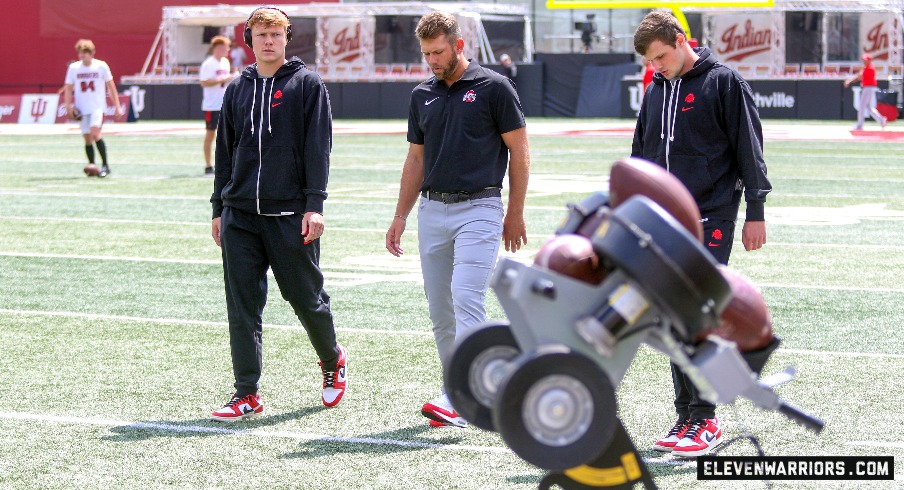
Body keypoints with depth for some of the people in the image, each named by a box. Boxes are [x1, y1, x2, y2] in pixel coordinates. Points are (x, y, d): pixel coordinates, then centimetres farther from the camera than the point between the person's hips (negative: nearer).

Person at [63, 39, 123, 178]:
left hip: (98, 107, -3)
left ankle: (105, 165, -13)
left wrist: (117, 106, 4)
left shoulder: (101, 66, -1)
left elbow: (111, 87, 5)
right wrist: (68, 106, -2)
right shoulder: (73, 68, 4)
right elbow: (68, 88, 9)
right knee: (87, 138, 3)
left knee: (95, 133, -20)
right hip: (82, 109, 3)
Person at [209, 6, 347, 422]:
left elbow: (318, 148, -5)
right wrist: (219, 208, 13)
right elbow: (225, 151, 18)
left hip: (291, 215, -4)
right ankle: (247, 393, 4)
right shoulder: (237, 89, 13)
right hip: (239, 215, 4)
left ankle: (333, 360, 32)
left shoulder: (307, 84, 1)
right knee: (242, 306, 0)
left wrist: (314, 205, -13)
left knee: (306, 297, 5)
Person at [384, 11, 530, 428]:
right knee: (440, 310, 6)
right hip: (432, 210, 6)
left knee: (466, 300, -17)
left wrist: (515, 214, -2)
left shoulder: (493, 88, -4)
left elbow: (519, 151, -1)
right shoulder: (422, 96, 12)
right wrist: (400, 217, 15)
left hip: (479, 209, -6)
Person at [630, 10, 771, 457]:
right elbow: (640, 154, 23)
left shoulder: (724, 82, -4)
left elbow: (749, 148, -5)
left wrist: (755, 214, -8)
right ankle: (686, 416, 12)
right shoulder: (656, 90, 15)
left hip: (711, 219, -6)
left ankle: (704, 419, -8)